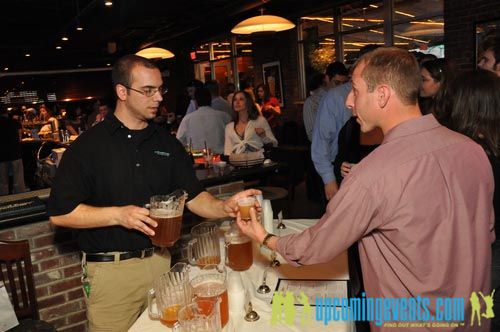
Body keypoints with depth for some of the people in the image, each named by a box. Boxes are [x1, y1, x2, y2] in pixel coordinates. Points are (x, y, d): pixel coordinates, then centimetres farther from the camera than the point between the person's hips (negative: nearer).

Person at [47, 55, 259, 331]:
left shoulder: (167, 142, 5)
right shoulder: (88, 145, -8)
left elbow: (193, 196, 3)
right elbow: (59, 213, -10)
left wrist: (224, 207, -16)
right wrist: (118, 214, -21)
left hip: (160, 262, 4)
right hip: (110, 271, -3)